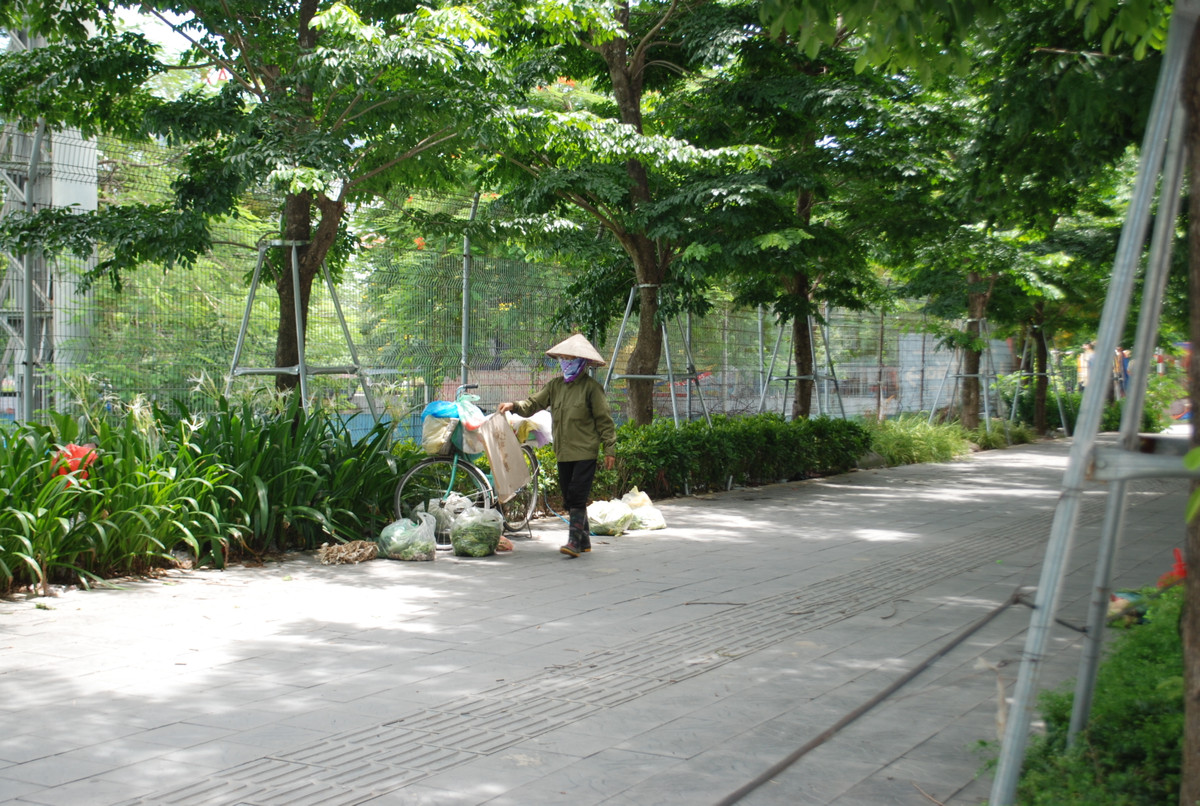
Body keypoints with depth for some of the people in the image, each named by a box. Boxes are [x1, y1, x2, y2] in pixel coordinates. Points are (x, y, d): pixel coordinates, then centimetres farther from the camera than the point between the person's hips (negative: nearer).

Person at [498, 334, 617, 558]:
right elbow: (533, 403, 8)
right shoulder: (556, 385, 12)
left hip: (585, 453, -7)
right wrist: (514, 405, -11)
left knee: (577, 497, -12)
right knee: (569, 499, 11)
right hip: (563, 453, 7)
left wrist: (609, 449, -7)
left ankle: (575, 541, -11)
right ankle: (584, 540, 21)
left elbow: (605, 420, -5)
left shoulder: (591, 387, -6)